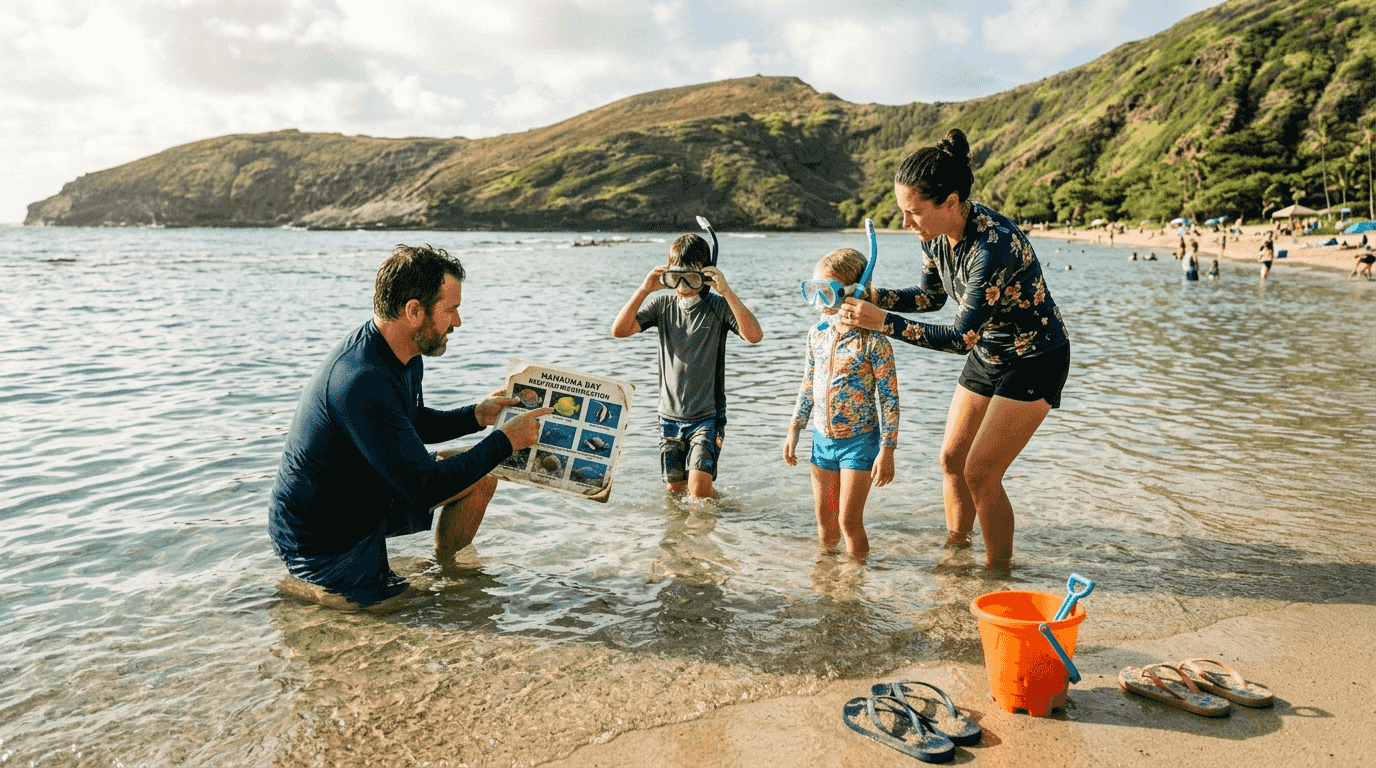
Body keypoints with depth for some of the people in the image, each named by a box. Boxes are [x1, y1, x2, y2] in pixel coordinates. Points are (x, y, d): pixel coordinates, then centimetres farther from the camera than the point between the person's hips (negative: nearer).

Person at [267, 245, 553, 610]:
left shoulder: (406, 358, -2)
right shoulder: (363, 382, -34)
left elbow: (414, 424, 17)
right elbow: (426, 486, -31)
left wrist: (476, 416, 1)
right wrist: (505, 440, -22)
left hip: (367, 495, 9)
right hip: (321, 537, -9)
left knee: (480, 475, 5)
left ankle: (446, 568, 22)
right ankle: (307, 585, 9)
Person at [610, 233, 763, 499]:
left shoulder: (718, 307, -7)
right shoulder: (662, 306, 2)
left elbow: (754, 335, -24)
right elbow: (619, 330, -8)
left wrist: (726, 291, -28)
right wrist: (644, 289, -16)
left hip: (707, 416, -4)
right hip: (670, 416, 4)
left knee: (699, 488, -15)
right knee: (675, 489, 11)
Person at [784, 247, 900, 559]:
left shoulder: (873, 341, -17)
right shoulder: (817, 334, 2)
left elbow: (889, 399, -14)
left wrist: (887, 450, -15)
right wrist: (794, 430, 13)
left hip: (860, 441, -5)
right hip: (822, 439, 6)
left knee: (849, 520, -2)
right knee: (825, 522, 13)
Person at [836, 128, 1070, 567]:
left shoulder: (993, 245, -35)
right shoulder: (938, 233, -10)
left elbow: (961, 336, -31)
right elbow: (932, 296, 7)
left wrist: (883, 323, -32)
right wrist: (875, 297, -9)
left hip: (1034, 361, -8)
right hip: (988, 354, 8)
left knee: (981, 473, -9)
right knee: (951, 458, 9)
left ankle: (999, 575, 9)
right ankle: (956, 548, 26)